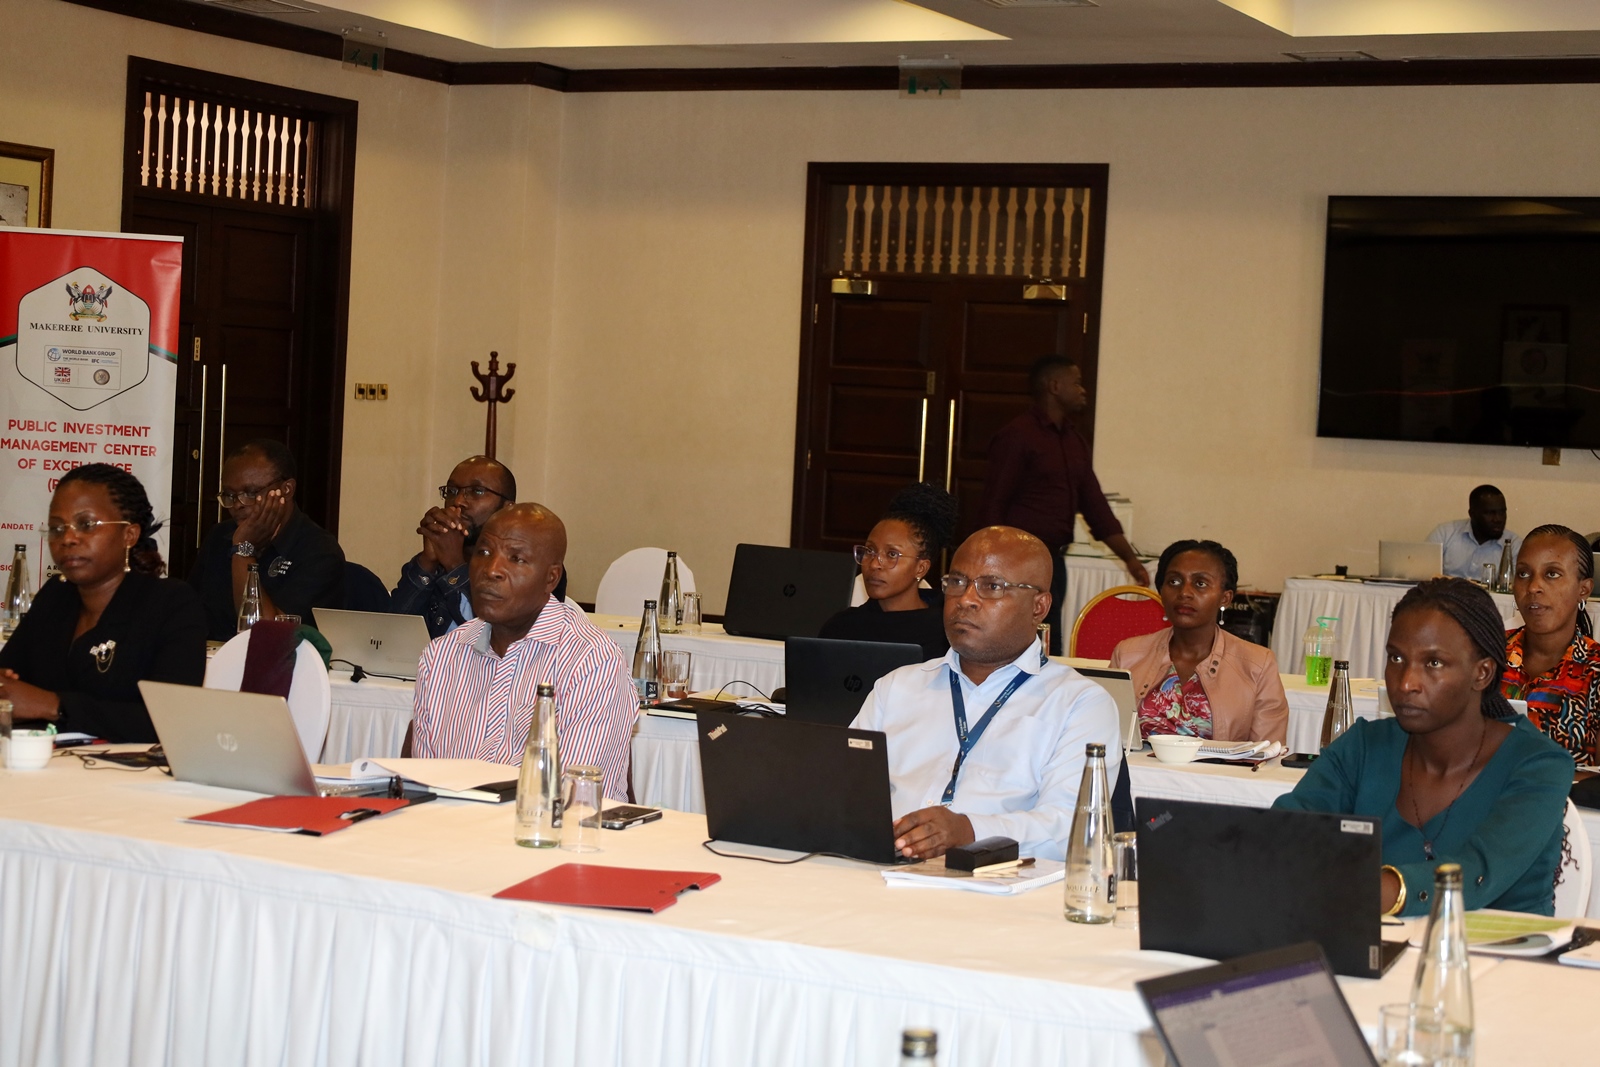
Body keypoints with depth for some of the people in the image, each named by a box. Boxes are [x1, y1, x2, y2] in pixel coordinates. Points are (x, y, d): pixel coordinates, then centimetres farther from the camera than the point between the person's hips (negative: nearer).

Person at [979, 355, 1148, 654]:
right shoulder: (1017, 436, -9)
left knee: (1050, 650, 9)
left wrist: (1129, 558, 11)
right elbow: (993, 506, -12)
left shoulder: (1074, 441, 16)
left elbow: (1095, 504, 18)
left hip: (1053, 559, 8)